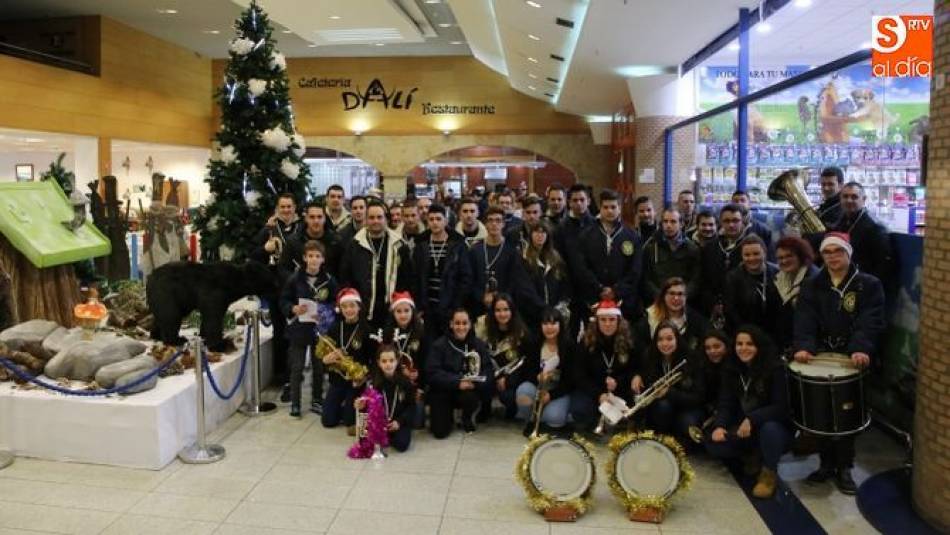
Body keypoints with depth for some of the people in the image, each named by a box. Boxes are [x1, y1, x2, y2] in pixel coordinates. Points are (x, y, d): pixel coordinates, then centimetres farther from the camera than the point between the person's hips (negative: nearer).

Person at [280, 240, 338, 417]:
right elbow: (283, 301, 0)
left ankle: (316, 401, 27)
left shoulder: (329, 280, -4)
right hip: (299, 328, -1)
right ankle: (294, 403, 17)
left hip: (320, 328, 1)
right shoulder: (295, 279, -6)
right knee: (297, 367, 6)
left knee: (319, 366, 12)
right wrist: (293, 309, -18)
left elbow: (335, 303, 3)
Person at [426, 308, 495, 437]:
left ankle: (467, 417, 4)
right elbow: (432, 373, -16)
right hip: (443, 391, -1)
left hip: (470, 389, 2)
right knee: (440, 432, -13)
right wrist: (457, 383, -28)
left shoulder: (479, 345, 1)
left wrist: (475, 382, -28)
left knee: (469, 397, -34)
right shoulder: (440, 345, -7)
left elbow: (489, 371, -7)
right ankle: (442, 413, 24)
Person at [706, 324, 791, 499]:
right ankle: (753, 455, 8)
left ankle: (769, 473, -10)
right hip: (743, 429, 4)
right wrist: (719, 426, -27)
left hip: (776, 428, -4)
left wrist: (752, 419, -37)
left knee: (769, 429, -39)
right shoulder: (731, 369, -2)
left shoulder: (775, 369, -16)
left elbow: (781, 407, -22)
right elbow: (726, 403, -6)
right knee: (713, 442, -20)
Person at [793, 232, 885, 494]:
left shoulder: (869, 284, 0)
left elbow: (870, 322, -13)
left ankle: (844, 467, 13)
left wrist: (862, 349, -30)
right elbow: (805, 319, -6)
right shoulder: (812, 286, 8)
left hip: (853, 358, -2)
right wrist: (803, 346, -24)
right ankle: (827, 463, 16)